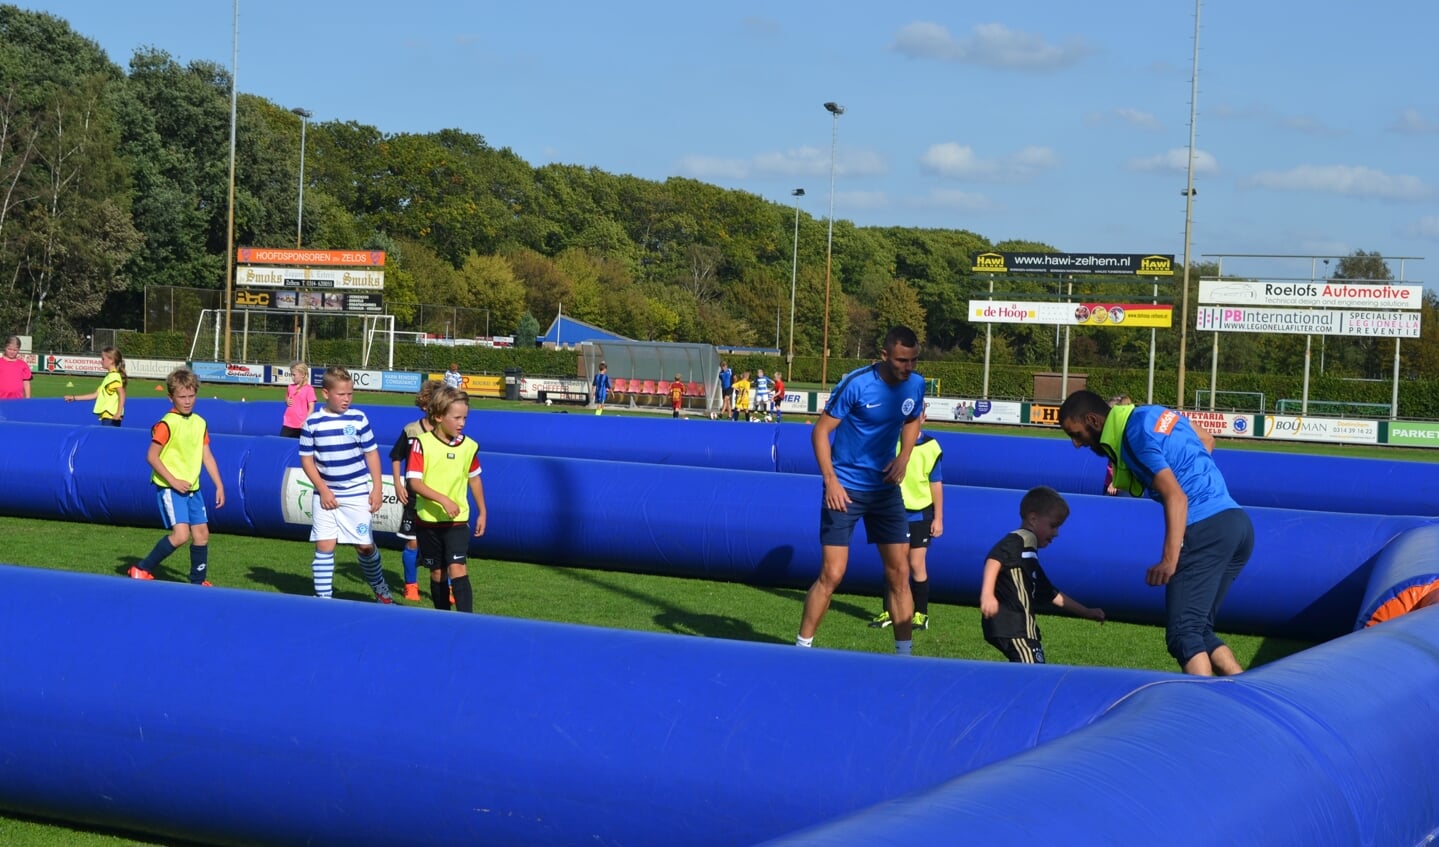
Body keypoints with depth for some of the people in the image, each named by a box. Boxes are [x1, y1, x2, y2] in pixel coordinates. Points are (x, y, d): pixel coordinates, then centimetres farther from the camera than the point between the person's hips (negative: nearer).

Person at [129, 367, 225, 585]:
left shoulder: (200, 423, 8)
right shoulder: (166, 424, -13)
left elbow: (207, 456, 13)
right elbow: (151, 456, -14)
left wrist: (219, 485, 10)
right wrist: (173, 481, -18)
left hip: (192, 487, 7)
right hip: (169, 487, -7)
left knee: (201, 533, 7)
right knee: (181, 534, -17)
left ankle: (198, 581, 20)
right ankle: (142, 569, -1)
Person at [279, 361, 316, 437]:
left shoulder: (309, 389, -9)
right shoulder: (290, 387, 8)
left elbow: (311, 408, -8)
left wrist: (306, 421, -17)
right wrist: (287, 402, 3)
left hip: (301, 425, -5)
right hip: (288, 424, 5)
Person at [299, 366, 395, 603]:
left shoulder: (358, 419, -3)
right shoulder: (312, 422, -5)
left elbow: (371, 453, 3)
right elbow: (306, 458, 0)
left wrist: (377, 488, -1)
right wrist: (323, 489, -7)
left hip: (357, 494, 0)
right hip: (326, 494, 0)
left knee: (364, 545, 5)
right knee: (324, 546, -3)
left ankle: (380, 589, 27)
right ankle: (323, 597, 4)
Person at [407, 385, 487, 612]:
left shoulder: (469, 446, -2)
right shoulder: (422, 443, -11)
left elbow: (474, 478, 14)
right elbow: (414, 481, -16)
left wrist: (482, 513, 18)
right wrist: (443, 500, -28)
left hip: (457, 520, 0)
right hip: (428, 519, 0)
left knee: (457, 568, -14)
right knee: (437, 572, 10)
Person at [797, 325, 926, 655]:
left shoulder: (915, 385, -2)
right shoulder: (856, 384, -18)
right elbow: (820, 431, -12)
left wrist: (903, 458, 1)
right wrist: (830, 480, -21)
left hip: (885, 488, 5)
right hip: (845, 489, -5)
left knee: (899, 572, 4)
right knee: (832, 574, -8)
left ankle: (904, 652, 14)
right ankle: (802, 647, 6)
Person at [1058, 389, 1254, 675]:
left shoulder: (1134, 437, -10)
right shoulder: (1153, 414, 16)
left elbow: (1176, 497, -19)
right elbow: (1207, 441, 31)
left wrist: (1169, 561, -24)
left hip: (1207, 530, -9)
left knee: (1183, 635, -11)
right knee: (1200, 631, 13)